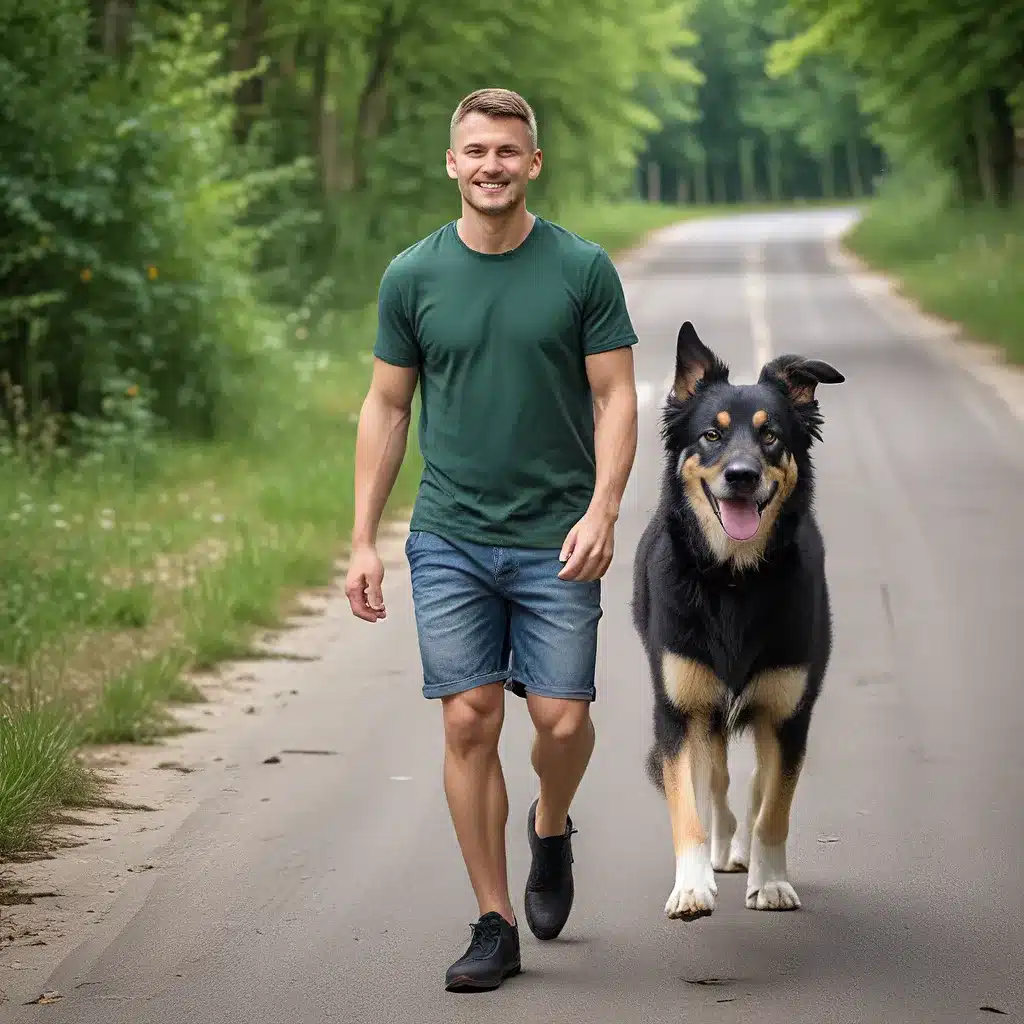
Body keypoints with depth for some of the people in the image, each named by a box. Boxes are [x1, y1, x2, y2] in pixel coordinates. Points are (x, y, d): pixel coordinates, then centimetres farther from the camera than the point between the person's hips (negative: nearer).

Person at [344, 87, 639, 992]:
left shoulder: (583, 269, -1)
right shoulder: (413, 276, 3)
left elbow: (615, 398, -1)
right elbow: (387, 409, 8)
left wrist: (602, 510, -15)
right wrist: (362, 541, 3)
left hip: (557, 542, -1)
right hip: (450, 542, 1)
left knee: (562, 720, -5)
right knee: (470, 722, -2)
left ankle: (552, 830, 29)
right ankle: (495, 926, 7)